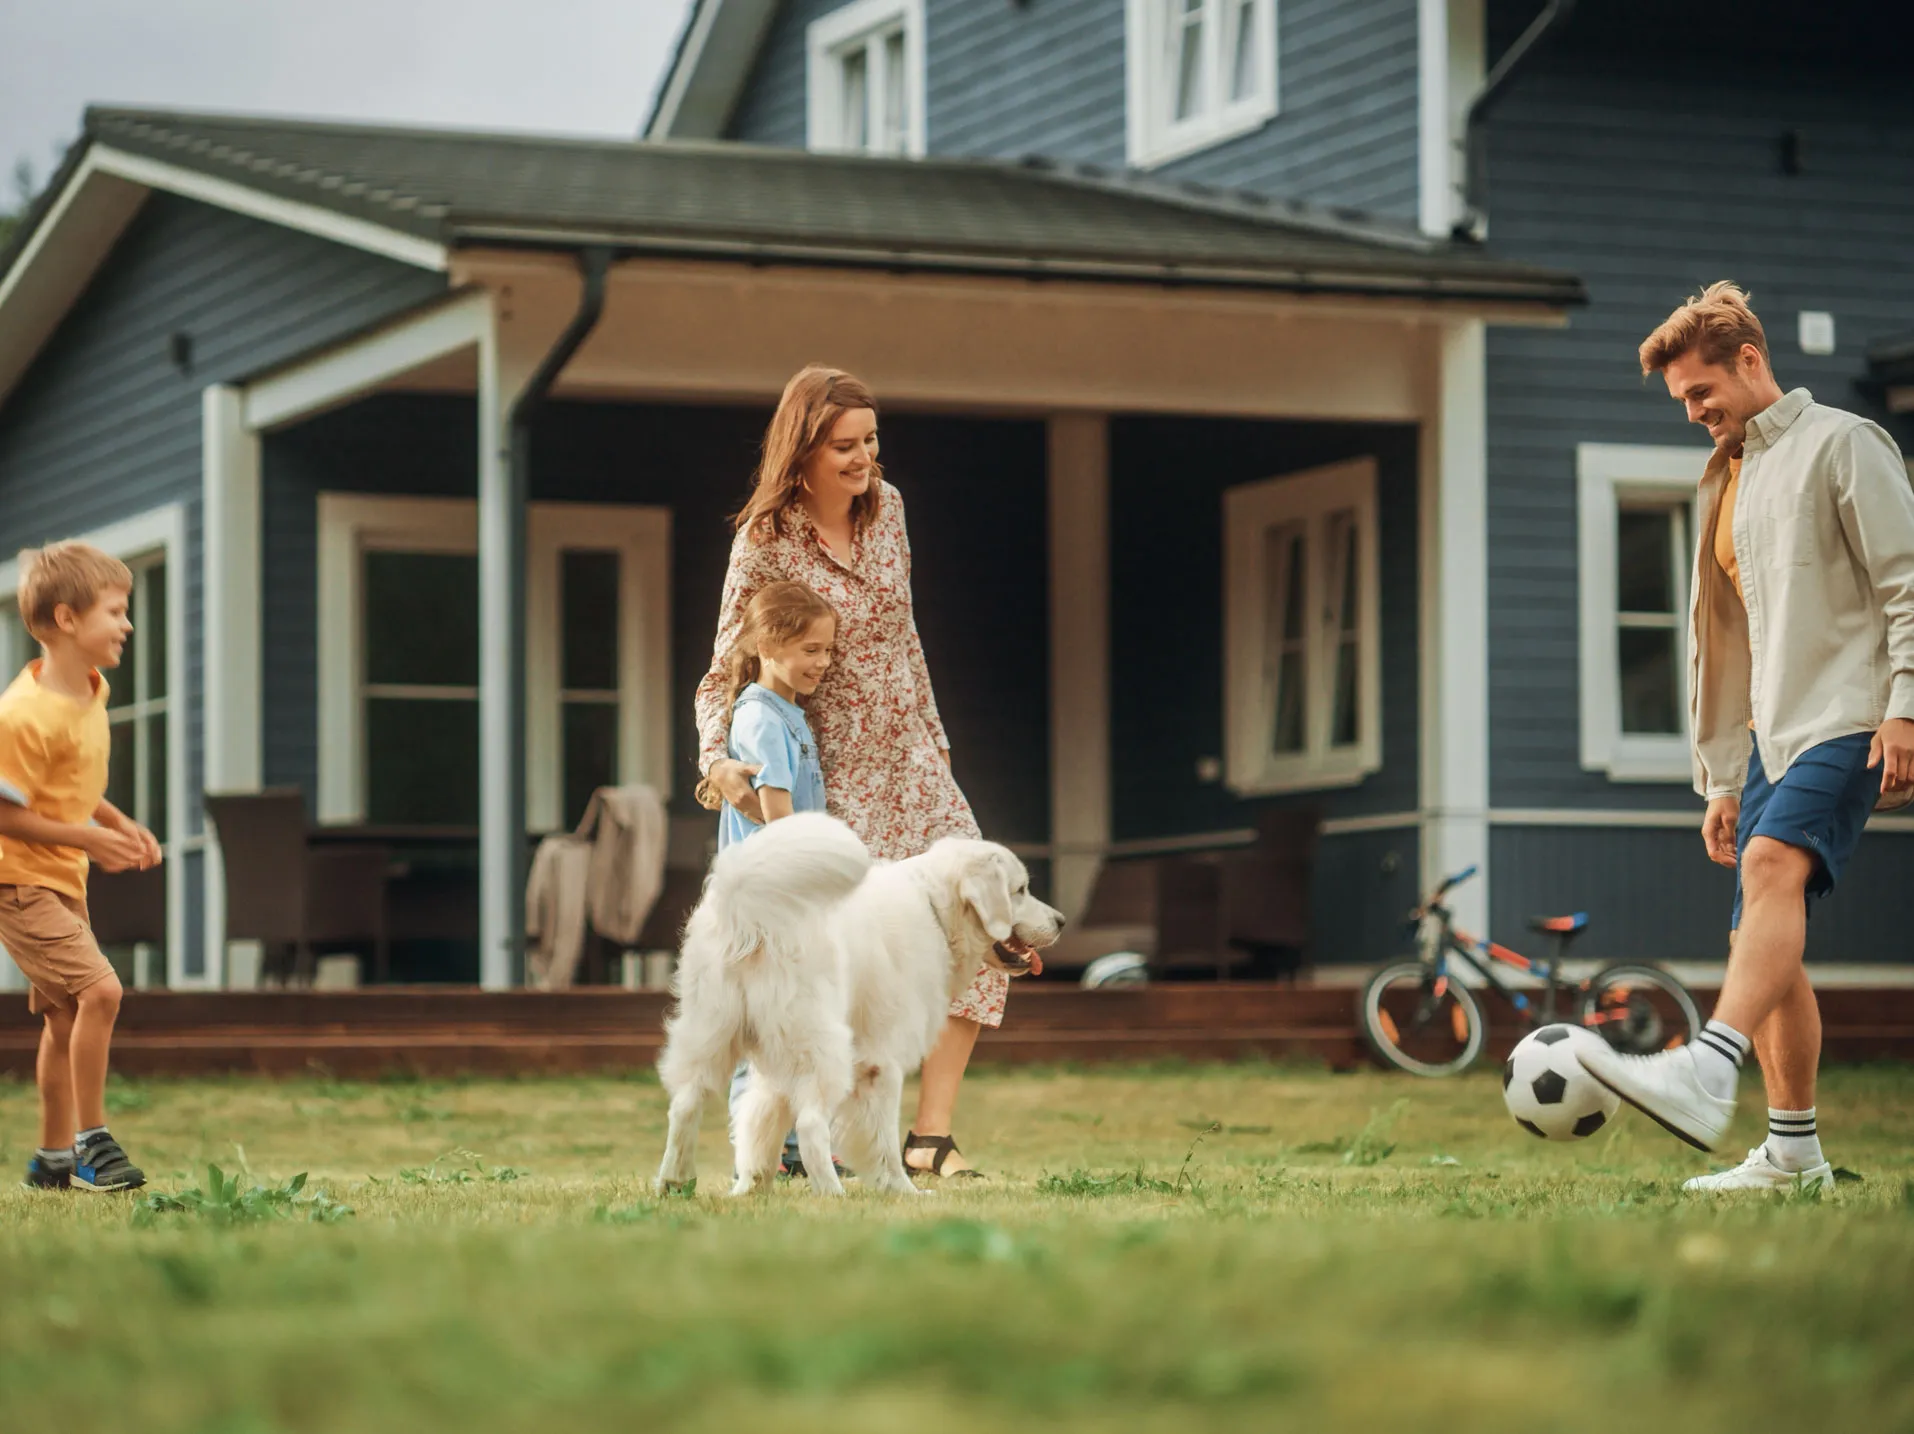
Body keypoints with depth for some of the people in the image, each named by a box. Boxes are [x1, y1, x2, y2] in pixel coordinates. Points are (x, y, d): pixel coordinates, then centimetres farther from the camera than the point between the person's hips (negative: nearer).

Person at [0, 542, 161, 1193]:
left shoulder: (91, 692, 6)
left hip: (62, 882, 9)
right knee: (99, 989, -21)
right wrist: (84, 838, -21)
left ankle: (54, 1157, 25)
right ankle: (93, 1143, -12)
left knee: (65, 1016, 13)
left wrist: (120, 824, 5)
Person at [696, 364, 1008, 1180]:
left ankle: (931, 1133, -7)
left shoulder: (886, 507, 3)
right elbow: (725, 674, -12)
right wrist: (717, 757, -30)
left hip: (910, 757, 6)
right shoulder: (765, 544, -13)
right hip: (833, 769, -6)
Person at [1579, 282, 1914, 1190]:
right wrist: (1723, 778, 21)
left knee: (1772, 862, -31)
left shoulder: (1839, 445, 0)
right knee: (1760, 944, 3)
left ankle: (1706, 1077, -49)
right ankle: (1792, 1152, 10)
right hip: (1774, 734, 9)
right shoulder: (1729, 481, 24)